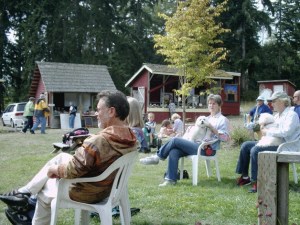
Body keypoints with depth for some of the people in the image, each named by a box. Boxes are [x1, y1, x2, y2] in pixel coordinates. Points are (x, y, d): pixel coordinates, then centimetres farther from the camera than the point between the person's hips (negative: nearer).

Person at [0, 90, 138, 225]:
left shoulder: (98, 141, -35)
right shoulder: (130, 137, -8)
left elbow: (71, 171, -28)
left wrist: (55, 169, -6)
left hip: (87, 193, -7)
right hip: (109, 186, 8)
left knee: (44, 194, 19)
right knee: (62, 157, 18)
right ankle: (26, 191, 24)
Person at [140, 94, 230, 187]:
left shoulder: (223, 120, 2)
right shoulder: (207, 118, 25)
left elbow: (225, 138, -10)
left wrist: (212, 128, -15)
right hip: (197, 145, 7)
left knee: (175, 140, -18)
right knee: (173, 152, -19)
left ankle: (157, 157, -1)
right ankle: (171, 179, -17)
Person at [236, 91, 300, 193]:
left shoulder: (291, 115, -10)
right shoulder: (277, 115, 19)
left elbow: (286, 131, -27)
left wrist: (268, 132, -19)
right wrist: (264, 128, 4)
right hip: (273, 143, 10)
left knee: (255, 150, -30)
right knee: (245, 145, 3)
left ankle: (257, 182, -24)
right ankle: (245, 176, 5)